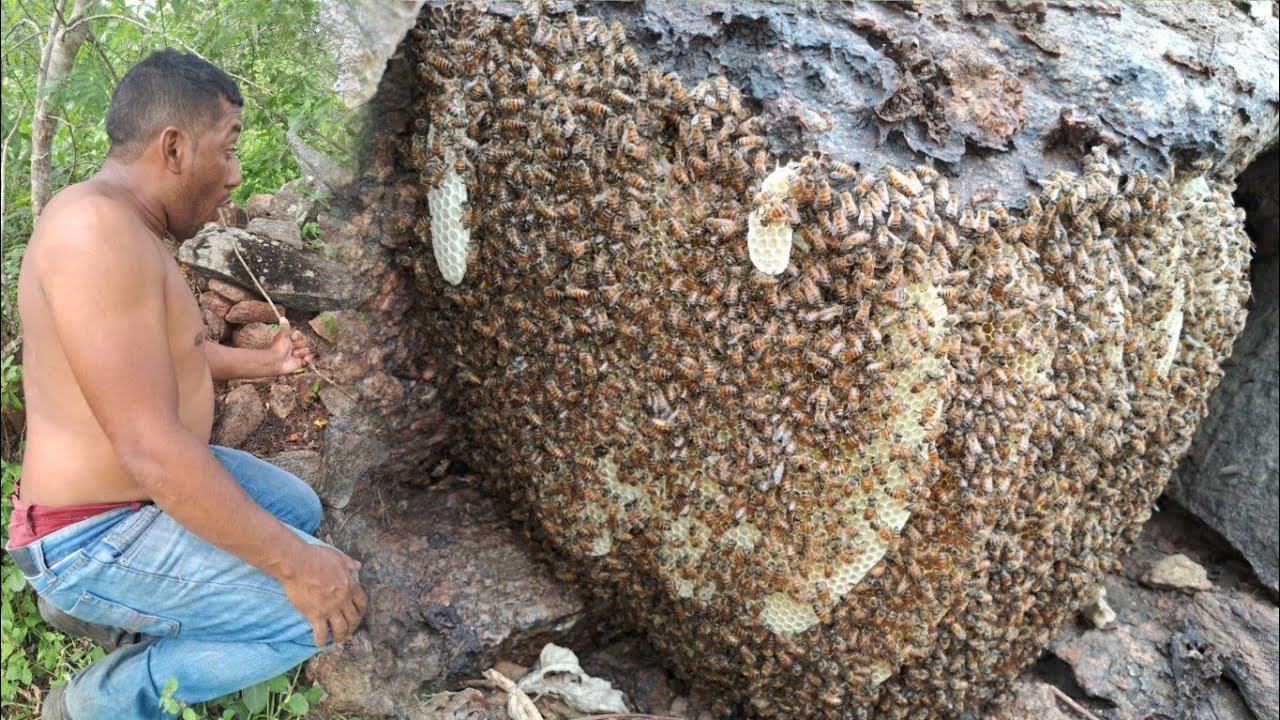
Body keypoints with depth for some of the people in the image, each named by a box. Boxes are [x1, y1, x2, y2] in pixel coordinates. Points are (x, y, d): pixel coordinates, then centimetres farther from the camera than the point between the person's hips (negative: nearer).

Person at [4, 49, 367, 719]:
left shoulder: (130, 229, 3)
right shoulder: (96, 228, -30)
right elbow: (152, 451, -33)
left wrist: (264, 362, 29)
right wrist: (295, 564, -27)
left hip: (147, 482, 10)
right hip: (100, 534, -10)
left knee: (298, 509, 22)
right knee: (320, 609, -13)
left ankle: (99, 606, 17)